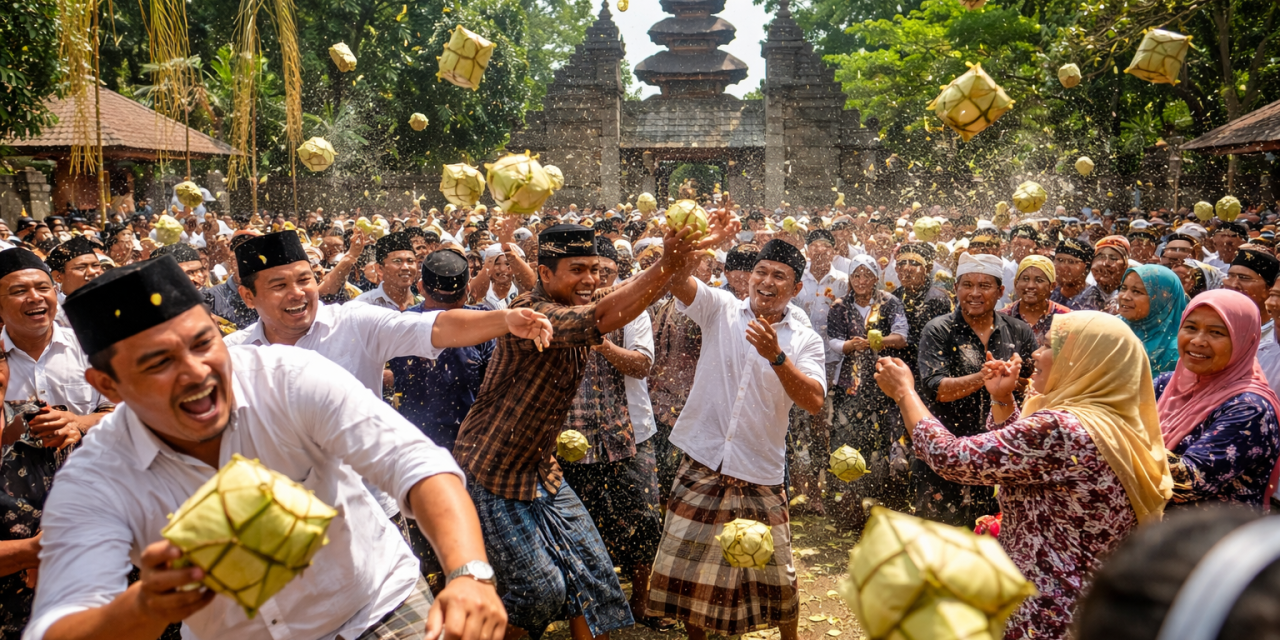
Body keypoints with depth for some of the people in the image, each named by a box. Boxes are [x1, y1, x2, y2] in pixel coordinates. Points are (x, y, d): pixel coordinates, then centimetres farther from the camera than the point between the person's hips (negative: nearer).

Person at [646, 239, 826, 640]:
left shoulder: (805, 341, 1)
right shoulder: (721, 308, 2)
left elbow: (814, 401, -13)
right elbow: (678, 281, -14)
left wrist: (776, 356, -26)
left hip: (760, 476, 0)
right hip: (703, 461, 1)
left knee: (777, 576, 7)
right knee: (688, 568, 8)